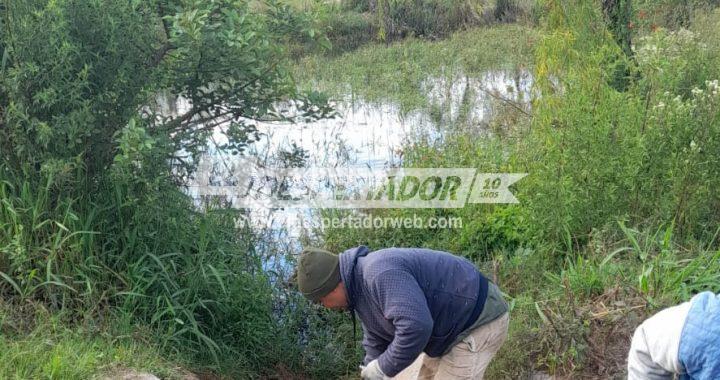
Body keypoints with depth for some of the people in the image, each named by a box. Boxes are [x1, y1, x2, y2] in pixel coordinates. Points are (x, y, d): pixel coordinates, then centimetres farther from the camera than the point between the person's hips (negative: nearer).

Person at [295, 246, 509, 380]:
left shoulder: (379, 273, -28)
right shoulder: (359, 291, 7)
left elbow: (415, 327, -37)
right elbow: (376, 342, 13)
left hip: (478, 321, -11)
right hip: (453, 327, 11)